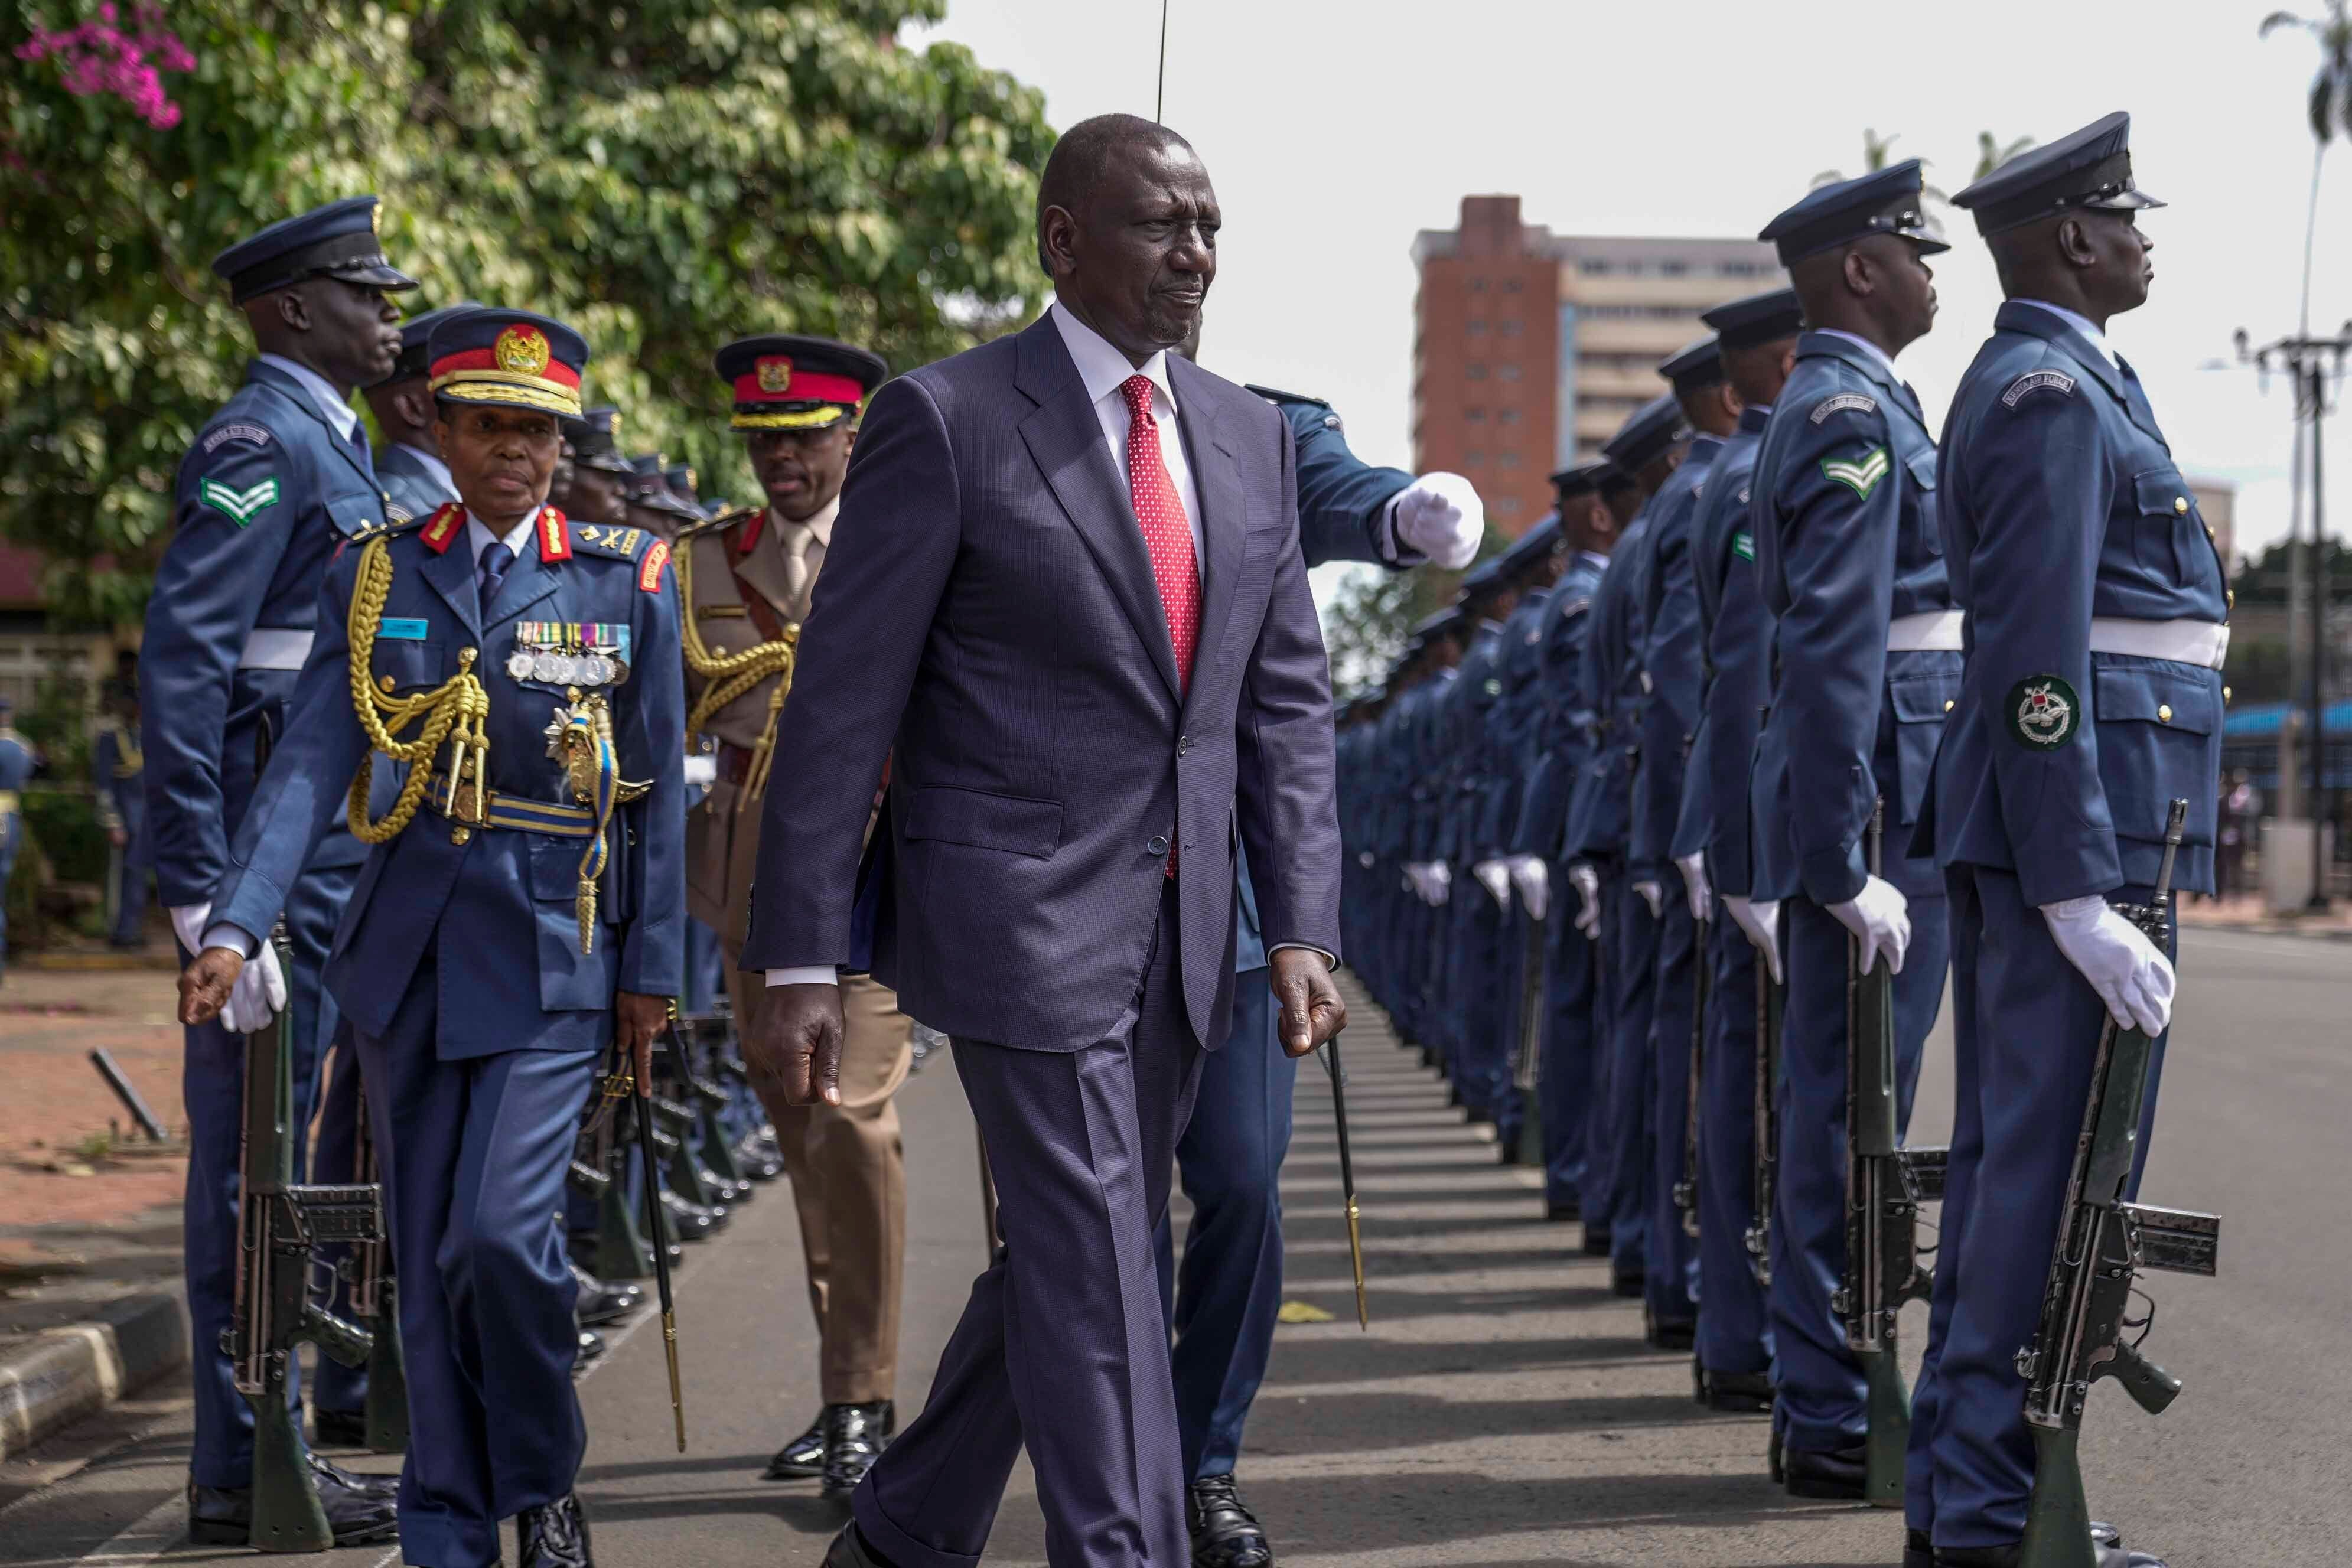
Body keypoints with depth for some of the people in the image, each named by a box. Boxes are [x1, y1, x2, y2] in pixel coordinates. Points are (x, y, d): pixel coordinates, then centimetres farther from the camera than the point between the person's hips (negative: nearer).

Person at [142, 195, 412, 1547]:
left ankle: (267, 1446, 21)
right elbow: (183, 663, -19)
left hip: (333, 857, 10)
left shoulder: (334, 446, 20)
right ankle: (244, 1472, 0)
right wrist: (204, 892, -23)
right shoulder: (260, 443, -12)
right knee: (254, 1150, -5)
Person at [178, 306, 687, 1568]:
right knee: (427, 1254, 7)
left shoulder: (625, 579, 2)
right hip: (411, 945, 3)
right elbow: (310, 762, -2)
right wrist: (234, 925, -13)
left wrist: (653, 968, 2)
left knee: (501, 1232, -14)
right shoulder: (378, 576, 6)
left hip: (553, 951, -3)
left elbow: (655, 786, 4)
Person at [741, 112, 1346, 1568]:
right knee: (1097, 1279, -7)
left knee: (1060, 1263, 15)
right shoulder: (946, 421, -8)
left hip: (1184, 937, 6)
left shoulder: (1252, 439, 11)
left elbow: (1289, 705, 11)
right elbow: (842, 707, -9)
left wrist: (1302, 931, 1)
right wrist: (802, 962, -12)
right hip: (1026, 920, -6)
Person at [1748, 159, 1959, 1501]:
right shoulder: (1856, 414, -13)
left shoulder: (1839, 407, 19)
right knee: (1854, 1105, -6)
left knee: (1839, 1102, 13)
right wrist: (1851, 863, -23)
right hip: (1879, 796, -10)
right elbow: (1834, 650, -21)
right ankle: (1835, 1420, -2)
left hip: (1889, 796, 10)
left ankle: (1826, 1395, 20)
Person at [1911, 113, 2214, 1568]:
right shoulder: (2054, 393, -13)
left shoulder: (2046, 382, 19)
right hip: (2087, 814, -11)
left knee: (2005, 1156, 12)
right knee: (2058, 1165, -8)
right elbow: (2038, 660, -20)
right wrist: (2081, 895, -23)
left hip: (2027, 826, 11)